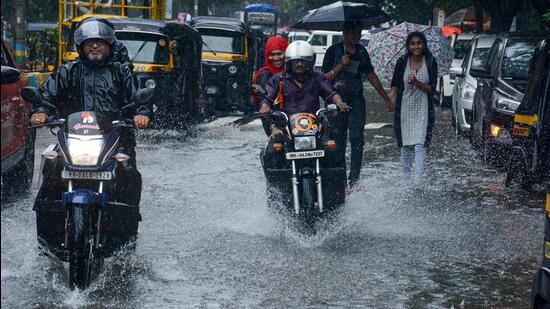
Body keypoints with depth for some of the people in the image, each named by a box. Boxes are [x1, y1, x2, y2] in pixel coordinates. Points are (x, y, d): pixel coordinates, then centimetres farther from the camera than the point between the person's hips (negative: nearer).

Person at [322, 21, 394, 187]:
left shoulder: (361, 52, 13)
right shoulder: (334, 50, 1)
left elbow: (371, 76, 20)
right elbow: (325, 77, -2)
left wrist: (387, 99, 21)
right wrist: (341, 65, -17)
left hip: (357, 101, 2)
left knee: (357, 140, -10)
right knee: (338, 142, -1)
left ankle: (354, 179, -12)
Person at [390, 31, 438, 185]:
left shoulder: (430, 63, -1)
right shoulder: (402, 62, 2)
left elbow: (431, 89, -3)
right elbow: (395, 87, 6)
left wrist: (417, 82, -19)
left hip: (423, 109, -2)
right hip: (404, 108, 2)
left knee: (420, 144, -13)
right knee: (405, 145, 9)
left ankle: (418, 180, -19)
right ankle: (406, 177, 23)